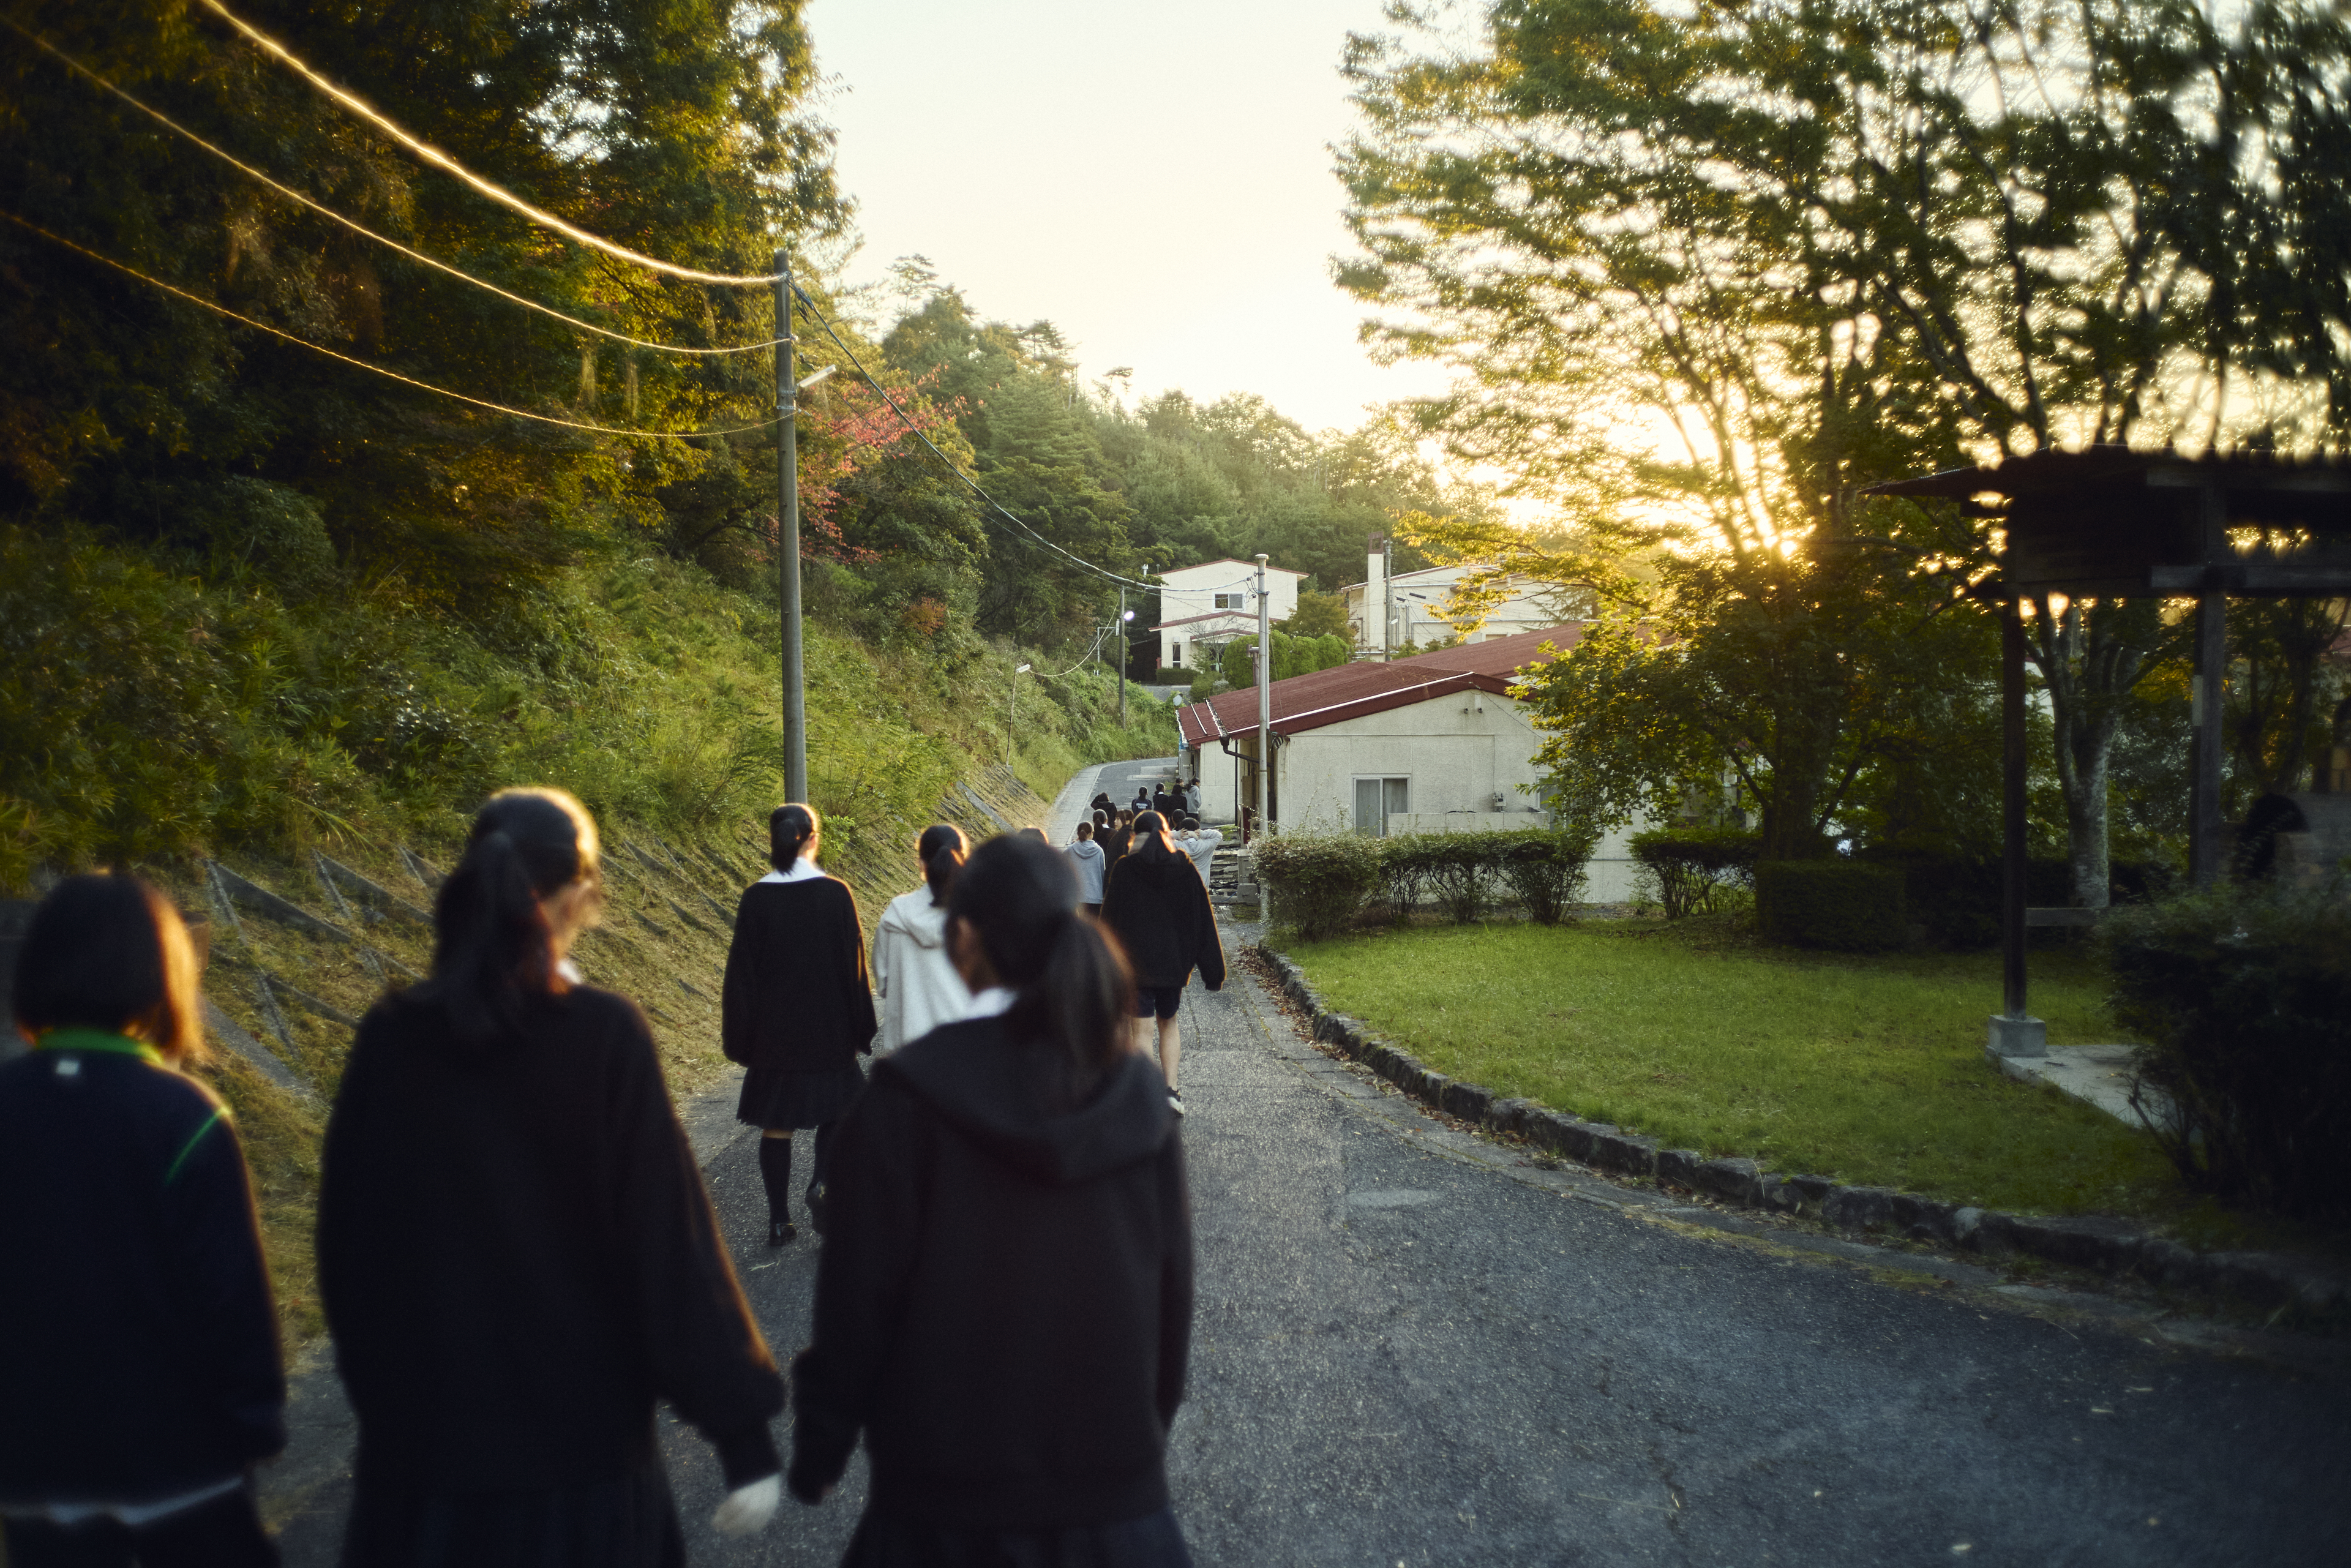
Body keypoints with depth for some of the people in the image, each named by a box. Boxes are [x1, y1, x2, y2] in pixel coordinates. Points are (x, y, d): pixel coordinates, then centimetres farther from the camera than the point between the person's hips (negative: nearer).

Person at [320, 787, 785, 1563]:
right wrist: (743, 1433, -11)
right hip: (582, 1432, -2)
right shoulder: (604, 1036, -17)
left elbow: (346, 1240, 1)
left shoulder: (390, 1038, -8)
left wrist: (379, 1391, 17)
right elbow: (672, 1239, -17)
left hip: (423, 1425, 3)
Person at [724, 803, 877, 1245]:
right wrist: (861, 1030, 5)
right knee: (836, 1109, 19)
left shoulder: (756, 898, -8)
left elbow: (741, 970, -4)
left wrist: (739, 1036, 4)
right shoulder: (836, 894, -9)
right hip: (828, 1028, 0)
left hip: (772, 1031, 0)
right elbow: (854, 965, -5)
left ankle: (779, 1221, 12)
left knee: (776, 1124, 10)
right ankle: (822, 1182, -5)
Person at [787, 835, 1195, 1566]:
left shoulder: (908, 1097, -14)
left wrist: (819, 1449, 3)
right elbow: (1173, 1290, 4)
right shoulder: (1136, 1091, -3)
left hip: (951, 1486, -3)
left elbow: (859, 1293, -10)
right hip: (1116, 1482, 3)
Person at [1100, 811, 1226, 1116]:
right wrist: (1213, 971, 4)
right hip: (1174, 961, 3)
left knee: (1142, 1030, 2)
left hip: (1135, 961, -3)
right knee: (1169, 1024, 19)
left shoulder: (1123, 868, -8)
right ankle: (1172, 1089, 8)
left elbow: (1110, 919, -7)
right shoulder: (1184, 867, -1)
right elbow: (1204, 918, -1)